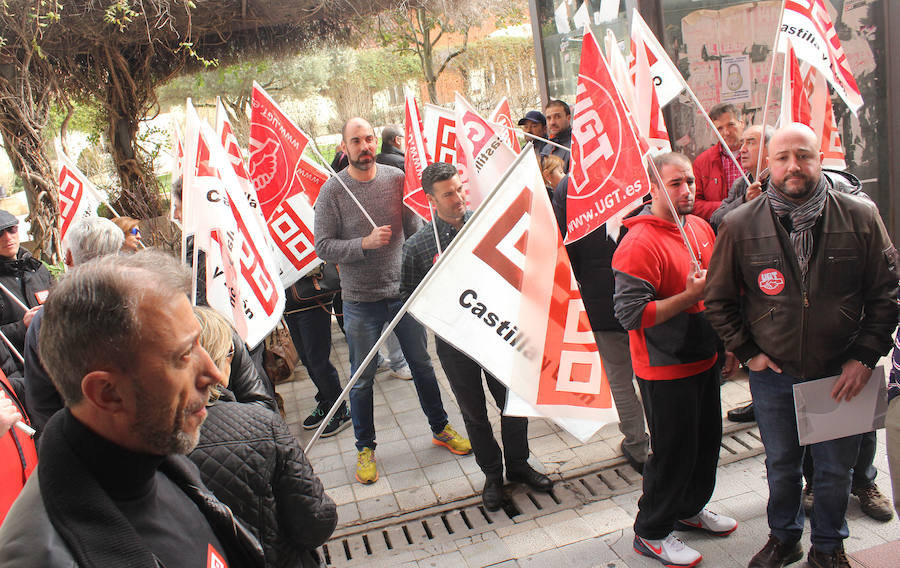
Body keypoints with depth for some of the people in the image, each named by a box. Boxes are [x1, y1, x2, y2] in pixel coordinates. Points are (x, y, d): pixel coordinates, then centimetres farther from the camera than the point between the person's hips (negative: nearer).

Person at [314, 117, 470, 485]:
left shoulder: (396, 179, 0)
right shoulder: (332, 190, -8)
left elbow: (414, 228, 6)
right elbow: (323, 246, -11)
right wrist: (365, 243, -23)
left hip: (404, 291, 2)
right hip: (361, 300, -2)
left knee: (422, 364, 15)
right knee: (362, 378, 8)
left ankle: (441, 429, 34)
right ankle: (365, 448, 27)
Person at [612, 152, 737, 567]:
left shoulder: (701, 228, 7)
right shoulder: (640, 242, -21)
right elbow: (629, 313, -26)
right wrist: (689, 296, -25)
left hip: (703, 361, 8)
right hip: (664, 370, -8)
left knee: (707, 440, 20)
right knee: (674, 450, 2)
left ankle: (689, 509, 43)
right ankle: (651, 532, 23)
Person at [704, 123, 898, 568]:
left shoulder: (861, 217, -8)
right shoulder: (740, 225, -8)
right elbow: (718, 298, 1)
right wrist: (747, 352, -3)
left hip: (841, 375, 0)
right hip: (772, 374, 0)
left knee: (836, 468, 16)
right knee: (781, 465, 19)